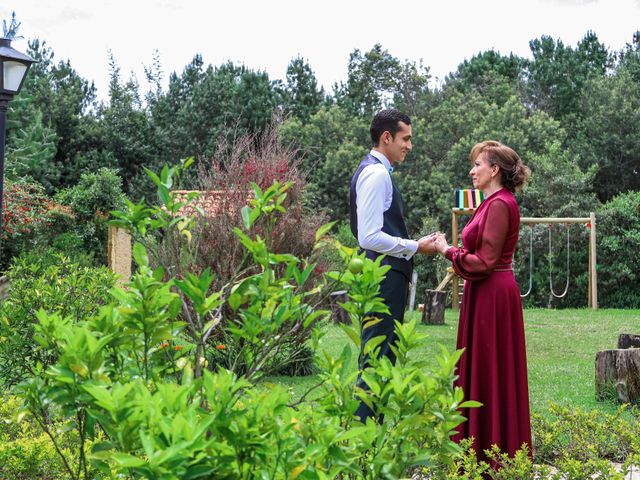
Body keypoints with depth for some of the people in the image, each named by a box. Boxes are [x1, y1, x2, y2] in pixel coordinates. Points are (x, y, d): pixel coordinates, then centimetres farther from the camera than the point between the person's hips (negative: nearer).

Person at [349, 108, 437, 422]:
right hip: (384, 277, -11)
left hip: (385, 276, 11)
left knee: (382, 357, 14)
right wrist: (415, 247, -14)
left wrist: (414, 246, 17)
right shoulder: (377, 174, -14)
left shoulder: (375, 171, 18)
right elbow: (369, 237, -22)